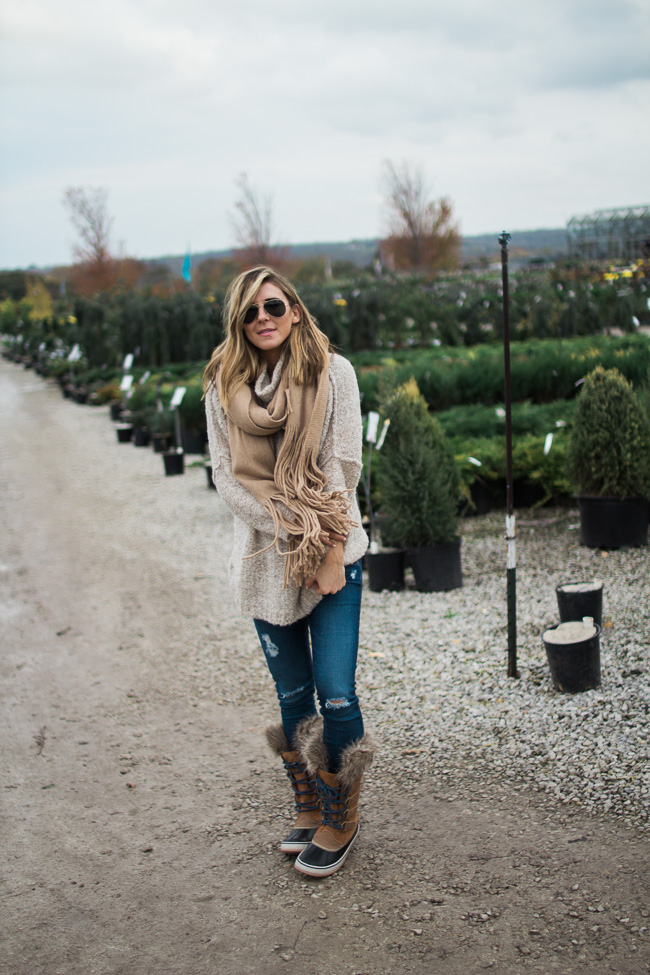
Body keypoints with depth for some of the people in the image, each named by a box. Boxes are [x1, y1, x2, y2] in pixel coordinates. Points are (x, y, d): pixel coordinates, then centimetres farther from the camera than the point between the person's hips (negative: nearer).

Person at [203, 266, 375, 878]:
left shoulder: (332, 372, -3)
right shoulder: (223, 386, 2)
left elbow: (343, 466, -6)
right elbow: (226, 477, -1)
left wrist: (330, 552, -11)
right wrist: (293, 529, -12)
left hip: (334, 551, -2)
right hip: (266, 558, 2)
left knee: (336, 692, -5)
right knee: (292, 695, 11)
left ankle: (341, 819, 14)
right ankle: (307, 809, 29)